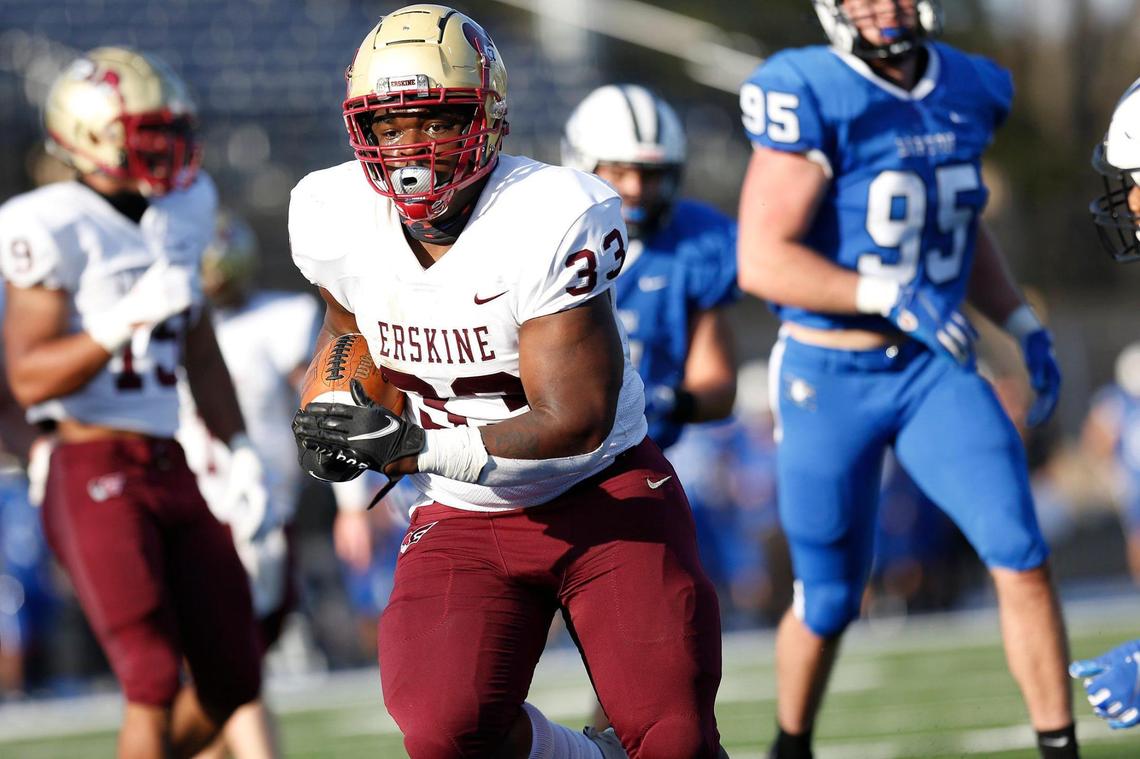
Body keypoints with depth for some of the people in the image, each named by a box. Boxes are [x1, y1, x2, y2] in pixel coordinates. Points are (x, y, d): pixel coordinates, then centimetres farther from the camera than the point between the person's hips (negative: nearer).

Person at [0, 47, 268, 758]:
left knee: (231, 684, 7)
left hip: (171, 473, 8)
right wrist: (127, 319, -26)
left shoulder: (180, 213, 11)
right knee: (156, 684, -14)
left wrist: (240, 449, 12)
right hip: (96, 478, -8)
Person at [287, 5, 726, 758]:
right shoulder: (337, 219, -8)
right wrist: (336, 416, -3)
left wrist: (410, 446, -30)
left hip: (606, 496, -3)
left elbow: (575, 421, -25)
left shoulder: (549, 221, -23)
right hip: (466, 520, 3)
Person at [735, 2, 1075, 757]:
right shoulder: (810, 99, -17)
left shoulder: (970, 92, 2)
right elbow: (763, 261, -20)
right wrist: (890, 294, -30)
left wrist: (1025, 326, 8)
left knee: (1022, 558, -12)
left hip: (935, 367, 4)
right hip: (829, 381, -4)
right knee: (829, 604, 9)